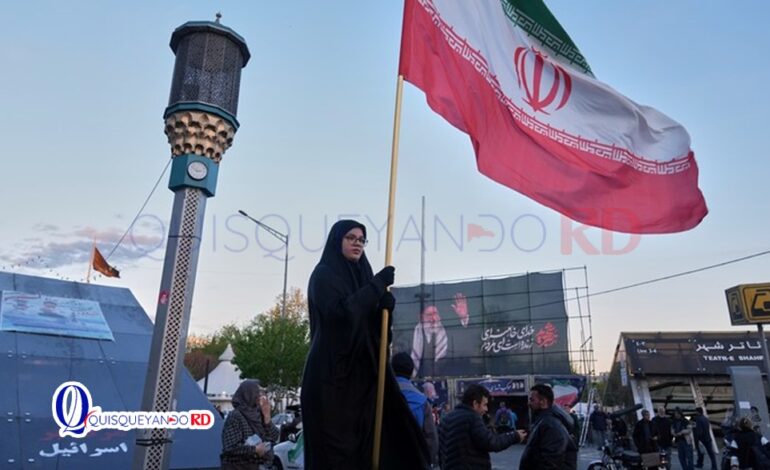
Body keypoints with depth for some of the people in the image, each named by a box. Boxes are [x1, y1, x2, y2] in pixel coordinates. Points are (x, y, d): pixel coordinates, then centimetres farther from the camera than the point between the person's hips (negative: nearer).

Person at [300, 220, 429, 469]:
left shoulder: (361, 275, 17)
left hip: (360, 372, 7)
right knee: (335, 449, -5)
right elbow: (341, 311, -21)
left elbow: (373, 325, 14)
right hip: (332, 373, -7)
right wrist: (377, 285, -15)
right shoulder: (324, 274, -4)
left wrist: (386, 304, -6)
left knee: (366, 442, 4)